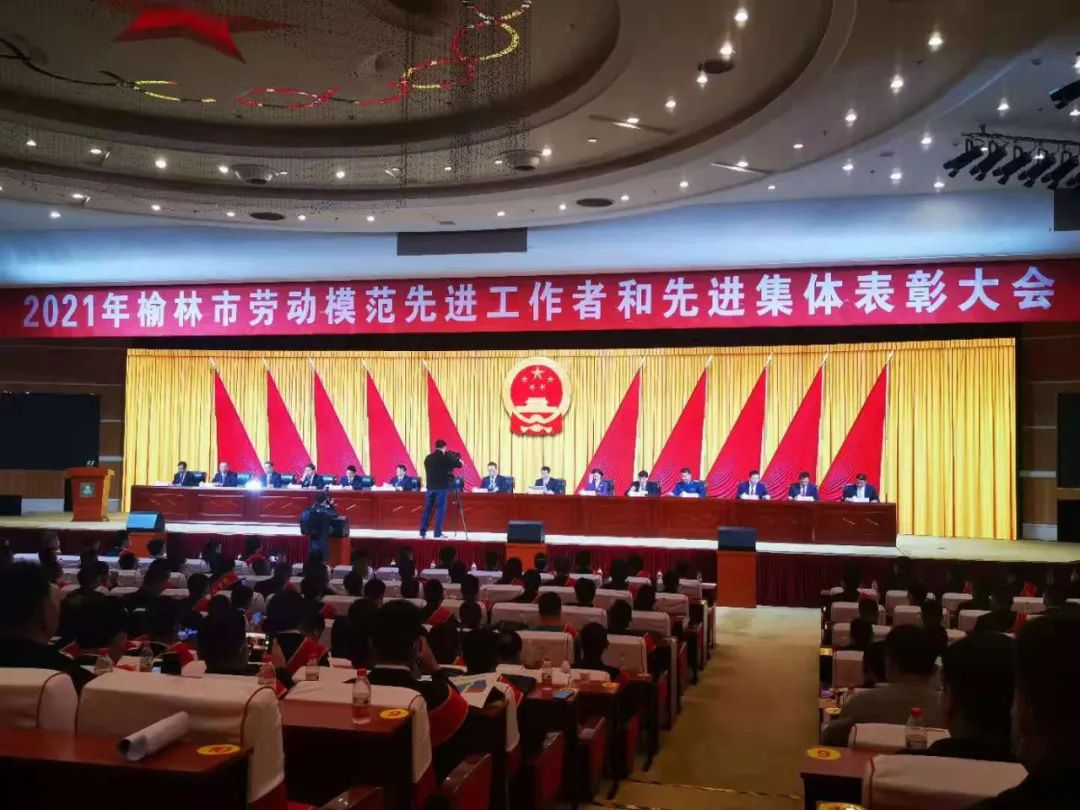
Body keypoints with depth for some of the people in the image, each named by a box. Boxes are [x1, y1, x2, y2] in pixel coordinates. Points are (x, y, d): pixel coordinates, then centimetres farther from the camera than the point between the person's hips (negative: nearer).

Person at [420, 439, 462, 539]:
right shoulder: (445, 457, -7)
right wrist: (458, 460, 20)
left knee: (427, 509, 11)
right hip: (441, 488, -5)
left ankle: (422, 532, 12)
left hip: (430, 487, 5)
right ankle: (438, 534, -4)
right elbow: (458, 464, -3)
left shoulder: (428, 458, 9)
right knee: (440, 510, -1)